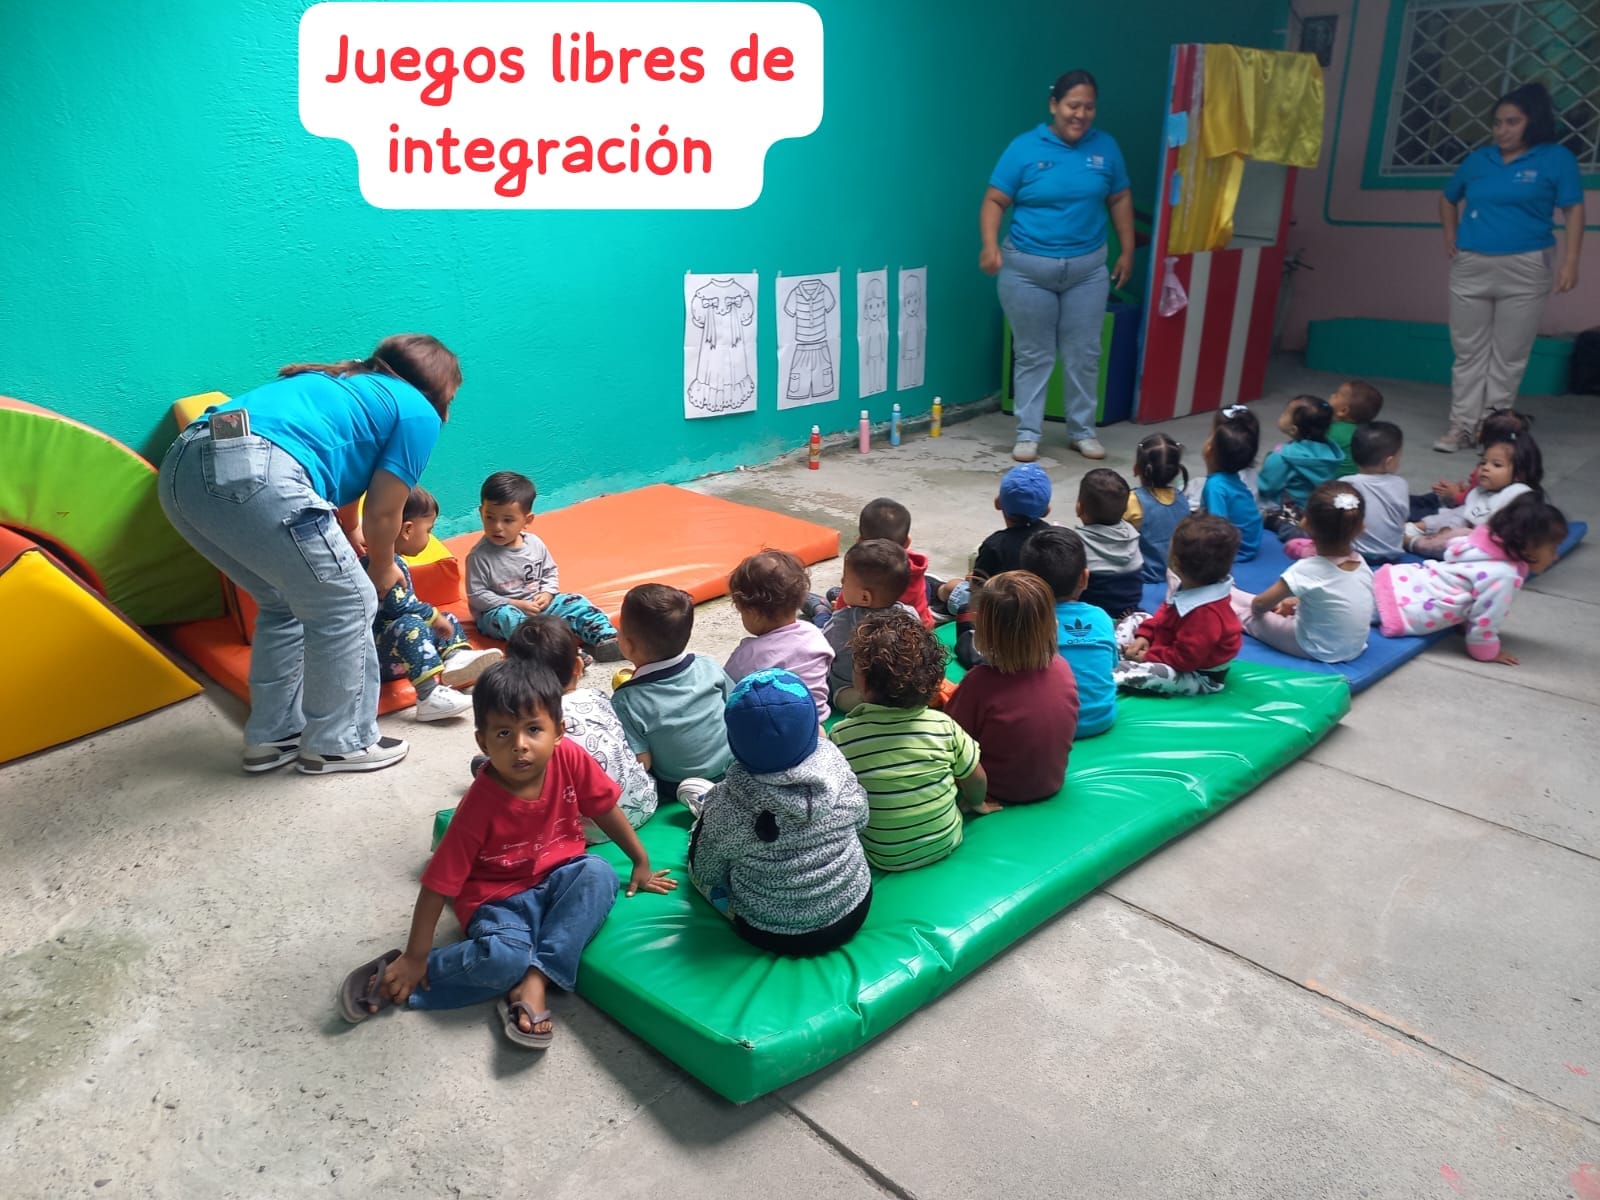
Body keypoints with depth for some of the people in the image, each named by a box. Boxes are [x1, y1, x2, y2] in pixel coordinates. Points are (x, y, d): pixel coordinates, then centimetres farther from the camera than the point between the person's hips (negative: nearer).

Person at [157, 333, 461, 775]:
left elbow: (335, 469, 46)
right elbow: (382, 514, 12)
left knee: (285, 603, 24)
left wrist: (347, 554, 60)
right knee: (347, 604, 9)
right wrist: (382, 571, 32)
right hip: (254, 473, -9)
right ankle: (338, 743, 20)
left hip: (183, 466, 9)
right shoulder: (418, 413, 14)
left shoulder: (344, 385, 36)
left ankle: (271, 736, 30)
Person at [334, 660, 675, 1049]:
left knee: (599, 872, -27)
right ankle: (393, 978, -6)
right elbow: (439, 882, -17)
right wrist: (415, 957, -14)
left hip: (560, 880, 4)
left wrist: (641, 863, 9)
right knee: (502, 958, -32)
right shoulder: (481, 805, -23)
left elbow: (605, 809, 1)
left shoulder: (570, 759, -16)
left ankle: (535, 981, -24)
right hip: (499, 899, -4)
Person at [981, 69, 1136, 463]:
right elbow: (995, 201, -7)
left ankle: (1082, 430, 21)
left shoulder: (1105, 147, 3)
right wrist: (990, 245, -22)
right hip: (1027, 268, -3)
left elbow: (1120, 200, 12)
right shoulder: (1024, 147, -6)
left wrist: (1127, 250, 8)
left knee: (1084, 354, 7)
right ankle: (1027, 433, 14)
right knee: (1033, 355, 4)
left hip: (1087, 268, 3)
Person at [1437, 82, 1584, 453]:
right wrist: (1450, 236, 12)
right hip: (1470, 268, 3)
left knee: (1509, 356, 3)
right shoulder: (1478, 158, 10)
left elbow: (1573, 211, -5)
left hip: (1524, 270, -3)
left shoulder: (1556, 158, -1)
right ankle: (1462, 425, 9)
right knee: (1468, 352, 4)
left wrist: (1570, 262, -15)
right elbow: (1448, 198, 27)